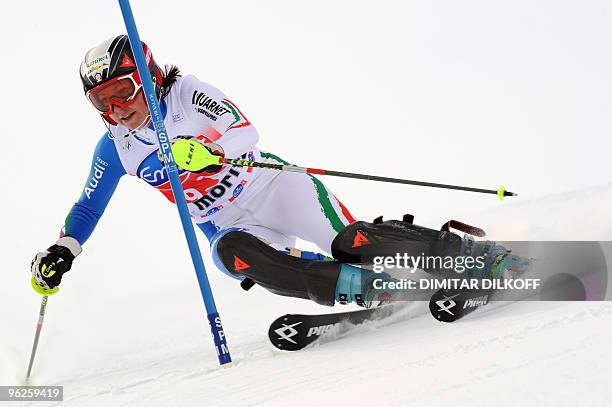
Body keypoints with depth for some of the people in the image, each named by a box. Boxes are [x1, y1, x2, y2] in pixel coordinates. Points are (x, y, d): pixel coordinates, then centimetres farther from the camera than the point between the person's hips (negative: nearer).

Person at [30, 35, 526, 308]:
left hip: (271, 184, -4)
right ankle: (369, 287, -32)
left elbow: (246, 132, -19)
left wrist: (208, 151, -39)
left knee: (350, 242, -25)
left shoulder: (185, 92, -9)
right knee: (236, 255, -32)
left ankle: (470, 252, -12)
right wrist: (60, 252, 8)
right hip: (229, 227, 4)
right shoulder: (115, 147, 7)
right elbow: (89, 205, 18)